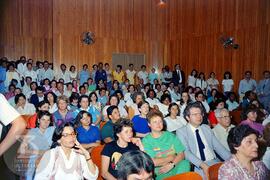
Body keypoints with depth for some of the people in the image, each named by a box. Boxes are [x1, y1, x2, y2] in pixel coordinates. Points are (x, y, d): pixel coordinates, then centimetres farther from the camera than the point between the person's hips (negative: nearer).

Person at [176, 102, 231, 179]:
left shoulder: (207, 128, 16)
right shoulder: (181, 131, 0)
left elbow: (218, 146, 11)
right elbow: (186, 152, -12)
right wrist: (202, 165, -25)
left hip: (214, 162, 5)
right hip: (197, 166, -5)